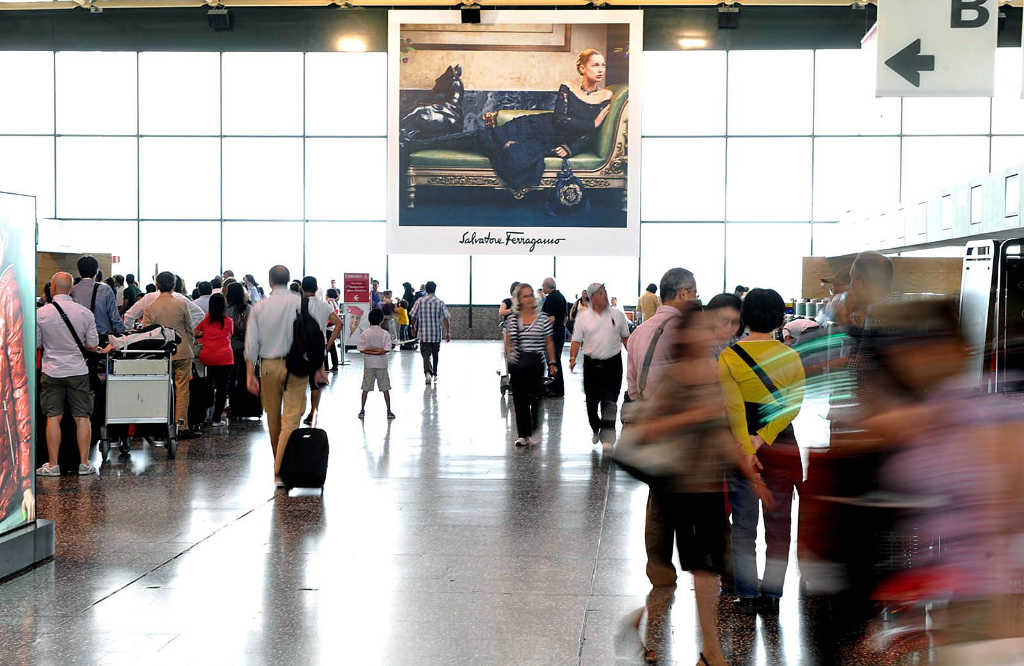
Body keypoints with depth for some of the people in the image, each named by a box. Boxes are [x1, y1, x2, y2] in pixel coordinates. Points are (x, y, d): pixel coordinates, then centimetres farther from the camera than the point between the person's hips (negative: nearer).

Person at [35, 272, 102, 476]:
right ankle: (84, 463, 6)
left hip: (52, 371, 0)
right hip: (78, 371, 1)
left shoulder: (41, 313, -6)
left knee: (53, 417, 3)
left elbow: (35, 344, 2)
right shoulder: (85, 313, -4)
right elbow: (93, 346, 0)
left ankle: (52, 465, 4)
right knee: (82, 417, 5)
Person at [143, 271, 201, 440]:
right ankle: (182, 427, -1)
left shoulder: (149, 307, -2)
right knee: (182, 389, 1)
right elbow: (190, 329, 2)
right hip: (182, 353, -2)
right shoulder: (181, 304, -5)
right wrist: (191, 348, 15)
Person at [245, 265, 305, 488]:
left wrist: (250, 375, 3)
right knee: (291, 419, -5)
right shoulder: (300, 303, -3)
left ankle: (279, 464, 28)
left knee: (273, 418, 15)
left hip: (268, 365, 3)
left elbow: (251, 344, 1)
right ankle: (280, 469, -14)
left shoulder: (259, 307, 3)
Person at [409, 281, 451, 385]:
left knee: (426, 354, -1)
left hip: (423, 333, -1)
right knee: (435, 354, 20)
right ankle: (434, 374, 30)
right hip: (437, 334, 1)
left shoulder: (420, 302, -3)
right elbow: (446, 318, -6)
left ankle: (428, 372, -26)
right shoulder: (440, 302, -3)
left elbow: (413, 316, 1)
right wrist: (448, 332, -1)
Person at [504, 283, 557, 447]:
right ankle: (522, 434, 11)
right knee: (519, 400, 3)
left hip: (536, 364, -2)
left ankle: (532, 433, 10)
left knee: (535, 399, -5)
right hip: (517, 364, 2)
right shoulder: (512, 319, 6)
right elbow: (508, 342, 12)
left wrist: (552, 362, 2)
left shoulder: (543, 318, 1)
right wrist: (508, 359, 5)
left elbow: (549, 342, 6)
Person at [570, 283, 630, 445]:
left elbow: (625, 338, 14)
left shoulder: (617, 315, 5)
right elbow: (576, 340, 2)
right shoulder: (583, 317, 1)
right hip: (591, 364, 0)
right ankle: (596, 430, 29)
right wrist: (572, 358, -11)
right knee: (592, 401, 8)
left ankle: (607, 436, -6)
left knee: (610, 401, -7)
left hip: (613, 363, 0)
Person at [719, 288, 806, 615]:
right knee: (778, 523, 10)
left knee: (744, 523, 7)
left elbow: (733, 406, -16)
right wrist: (763, 437, -17)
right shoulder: (790, 356, -1)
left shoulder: (728, 358, -6)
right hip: (781, 446, 1)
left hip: (742, 443, -1)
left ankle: (747, 595, 10)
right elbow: (794, 403, -12)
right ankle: (772, 594, 13)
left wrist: (746, 448, -18)